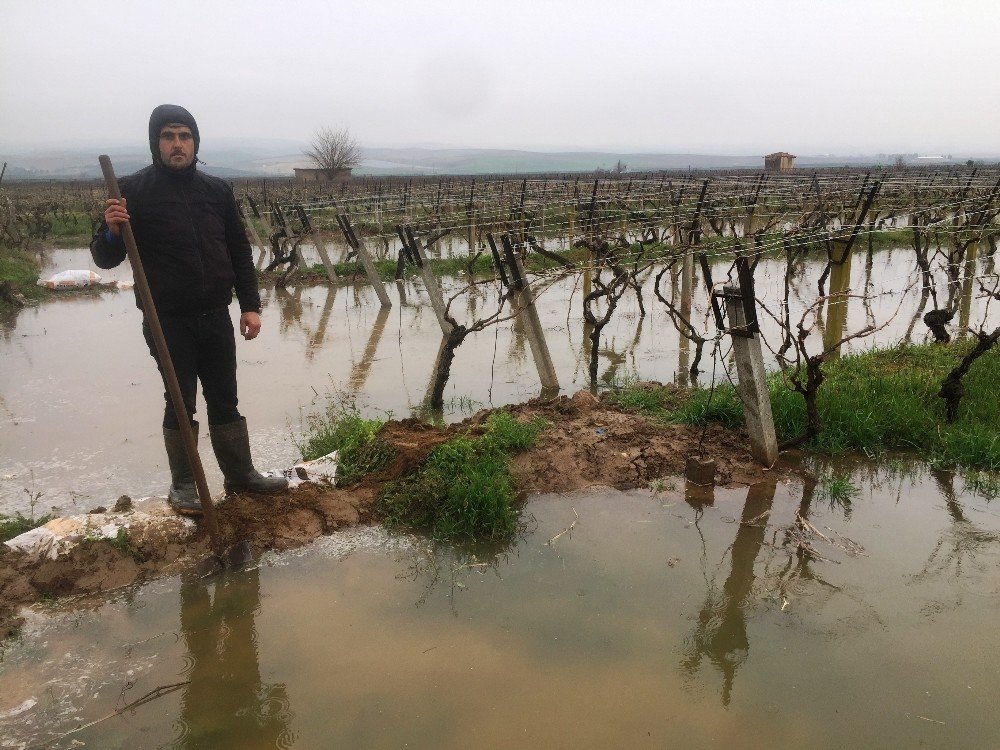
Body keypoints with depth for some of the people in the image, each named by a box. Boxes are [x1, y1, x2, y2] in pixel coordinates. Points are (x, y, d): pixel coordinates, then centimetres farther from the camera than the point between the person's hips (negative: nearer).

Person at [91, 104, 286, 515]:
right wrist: (111, 232, -25)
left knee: (225, 401, 13)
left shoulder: (217, 189, 5)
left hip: (216, 317, 4)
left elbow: (239, 250, 11)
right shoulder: (133, 190, -6)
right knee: (180, 405, 5)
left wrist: (250, 305, 5)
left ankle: (240, 473, 28)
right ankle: (183, 484, 21)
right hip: (168, 321, -3)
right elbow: (105, 258, -4)